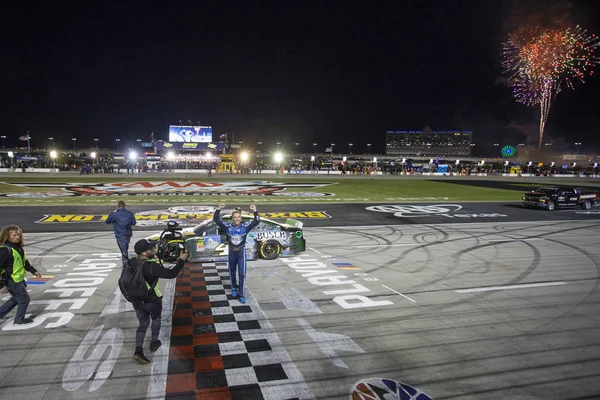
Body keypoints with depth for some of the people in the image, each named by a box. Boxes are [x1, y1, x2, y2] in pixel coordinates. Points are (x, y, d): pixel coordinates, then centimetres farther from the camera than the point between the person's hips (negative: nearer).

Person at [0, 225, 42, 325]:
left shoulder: (19, 248, 8)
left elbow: (24, 261, 20)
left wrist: (34, 271, 25)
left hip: (19, 279, 9)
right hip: (12, 281, -9)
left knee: (16, 299, 22)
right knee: (24, 299, 4)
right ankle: (20, 319, 22)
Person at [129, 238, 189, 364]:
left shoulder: (132, 262, -10)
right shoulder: (151, 266, -30)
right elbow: (171, 274, -29)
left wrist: (154, 254, 14)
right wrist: (181, 260, -22)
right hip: (152, 301, -5)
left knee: (143, 323, 18)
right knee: (156, 319, 23)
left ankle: (138, 351, 9)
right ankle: (154, 343, 38)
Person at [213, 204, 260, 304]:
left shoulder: (245, 226, -13)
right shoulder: (227, 226, -13)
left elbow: (257, 221, -20)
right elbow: (216, 219, -18)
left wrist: (255, 211, -37)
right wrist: (218, 209, -34)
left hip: (241, 252, -1)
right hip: (232, 251, 1)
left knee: (241, 273, -7)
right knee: (232, 272, 17)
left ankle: (240, 293, 1)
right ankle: (234, 288, 40)